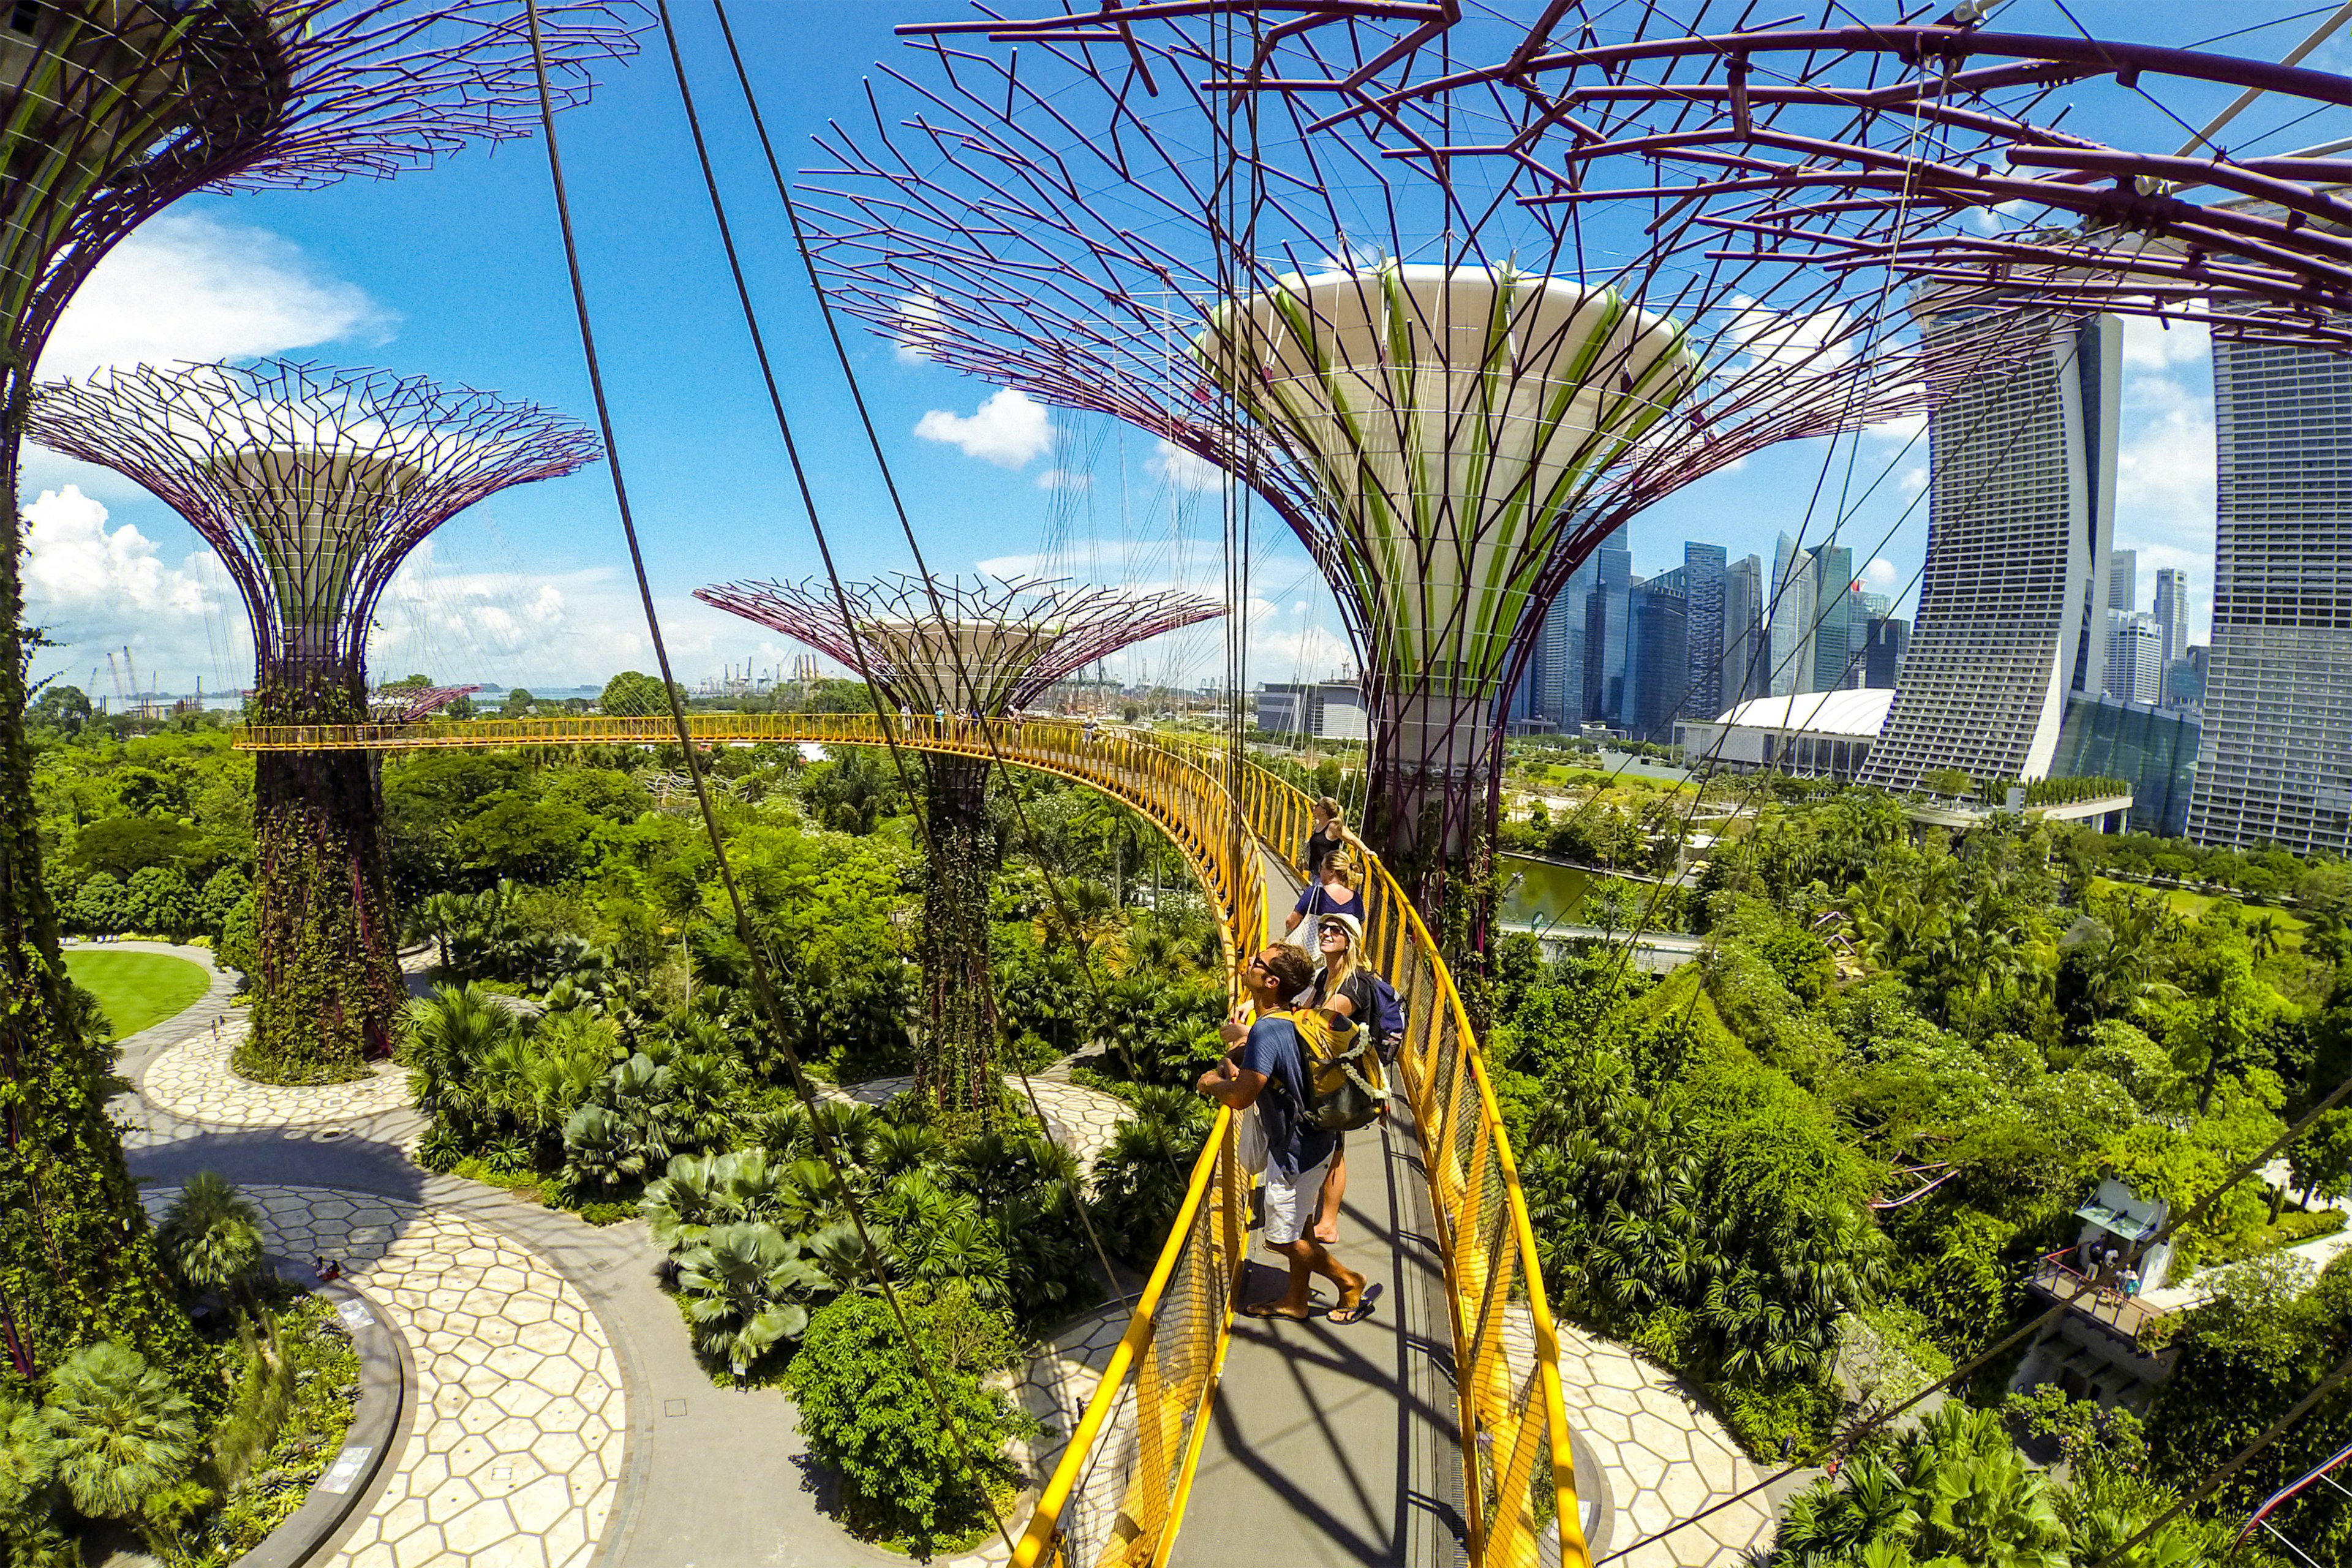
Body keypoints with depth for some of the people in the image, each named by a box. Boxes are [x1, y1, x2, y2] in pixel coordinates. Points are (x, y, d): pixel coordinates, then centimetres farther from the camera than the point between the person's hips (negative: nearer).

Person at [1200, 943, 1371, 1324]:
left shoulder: (1266, 1030, -31)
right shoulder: (1288, 1019, -1)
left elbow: (1241, 1096, -35)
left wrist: (1212, 1084, -15)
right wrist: (1228, 1062, 3)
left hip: (1295, 1150, -9)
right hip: (1312, 1139, 9)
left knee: (1282, 1239, 8)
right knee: (1296, 1226, 22)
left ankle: (1348, 1281, 24)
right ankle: (1295, 1301, 37)